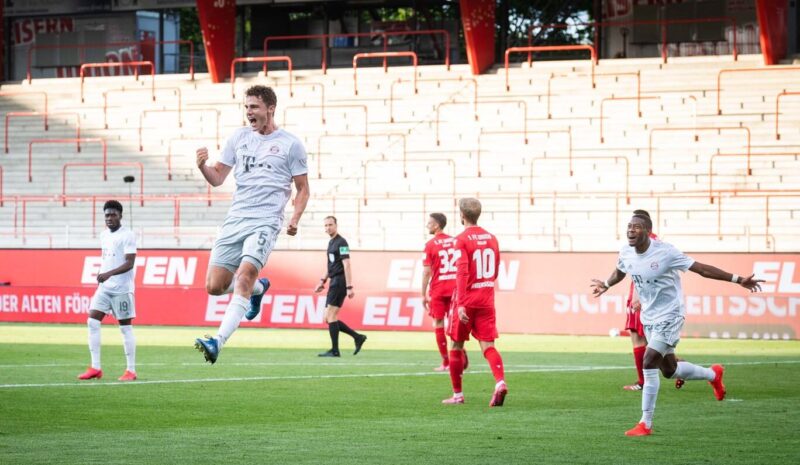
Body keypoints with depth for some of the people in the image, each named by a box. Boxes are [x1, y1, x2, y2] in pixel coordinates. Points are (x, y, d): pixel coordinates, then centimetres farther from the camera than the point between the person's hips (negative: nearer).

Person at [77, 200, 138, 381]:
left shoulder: (127, 236, -9)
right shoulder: (104, 235, 14)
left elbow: (129, 263, -17)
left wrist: (109, 274, -28)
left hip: (121, 289, -7)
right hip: (104, 288, 7)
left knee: (125, 327, -2)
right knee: (92, 322, -4)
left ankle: (131, 370, 5)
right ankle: (95, 368, -1)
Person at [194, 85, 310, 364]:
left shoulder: (290, 144, 2)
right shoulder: (238, 137, 13)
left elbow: (302, 189, 8)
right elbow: (218, 178, 15)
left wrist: (295, 219, -9)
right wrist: (203, 167, -6)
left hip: (265, 223, -5)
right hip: (235, 220, 5)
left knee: (243, 277, -24)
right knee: (214, 286, 0)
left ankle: (218, 342, -30)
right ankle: (259, 288, 31)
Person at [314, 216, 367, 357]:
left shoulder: (341, 242, -10)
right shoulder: (331, 242, 18)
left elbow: (346, 266, -16)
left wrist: (349, 287, -21)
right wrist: (322, 281, 24)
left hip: (339, 282, -10)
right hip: (334, 282, 10)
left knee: (330, 316, -11)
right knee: (328, 318, 7)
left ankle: (334, 350, -8)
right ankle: (358, 337, 12)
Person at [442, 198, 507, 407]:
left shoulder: (462, 240, -10)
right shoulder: (491, 238, 9)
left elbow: (462, 272, -19)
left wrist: (461, 304, -22)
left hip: (467, 301, -4)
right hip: (487, 301, 5)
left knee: (456, 346, 10)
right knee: (488, 345, -1)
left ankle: (457, 394, 18)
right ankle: (500, 382, -26)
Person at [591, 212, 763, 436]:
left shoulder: (665, 252, -22)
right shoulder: (626, 253, -4)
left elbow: (701, 268, -20)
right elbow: (619, 272, 21)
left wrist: (737, 279, -23)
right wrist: (606, 285, 41)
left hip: (669, 315, -7)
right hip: (649, 316, 7)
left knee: (649, 363, -18)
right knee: (669, 370, 14)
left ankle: (645, 424, -11)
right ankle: (713, 374, 43)